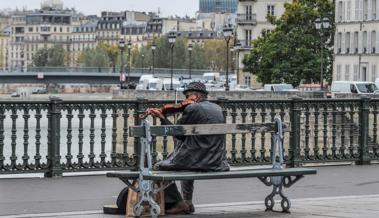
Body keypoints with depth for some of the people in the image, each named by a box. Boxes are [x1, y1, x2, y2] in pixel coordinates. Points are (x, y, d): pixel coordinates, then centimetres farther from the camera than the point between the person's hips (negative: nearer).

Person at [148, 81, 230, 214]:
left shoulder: (192, 108, -11)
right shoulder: (218, 109, 11)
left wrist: (162, 118, 1)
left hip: (198, 159, -8)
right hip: (217, 162, 8)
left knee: (159, 168, 8)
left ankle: (178, 203, 6)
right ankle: (188, 202, 32)